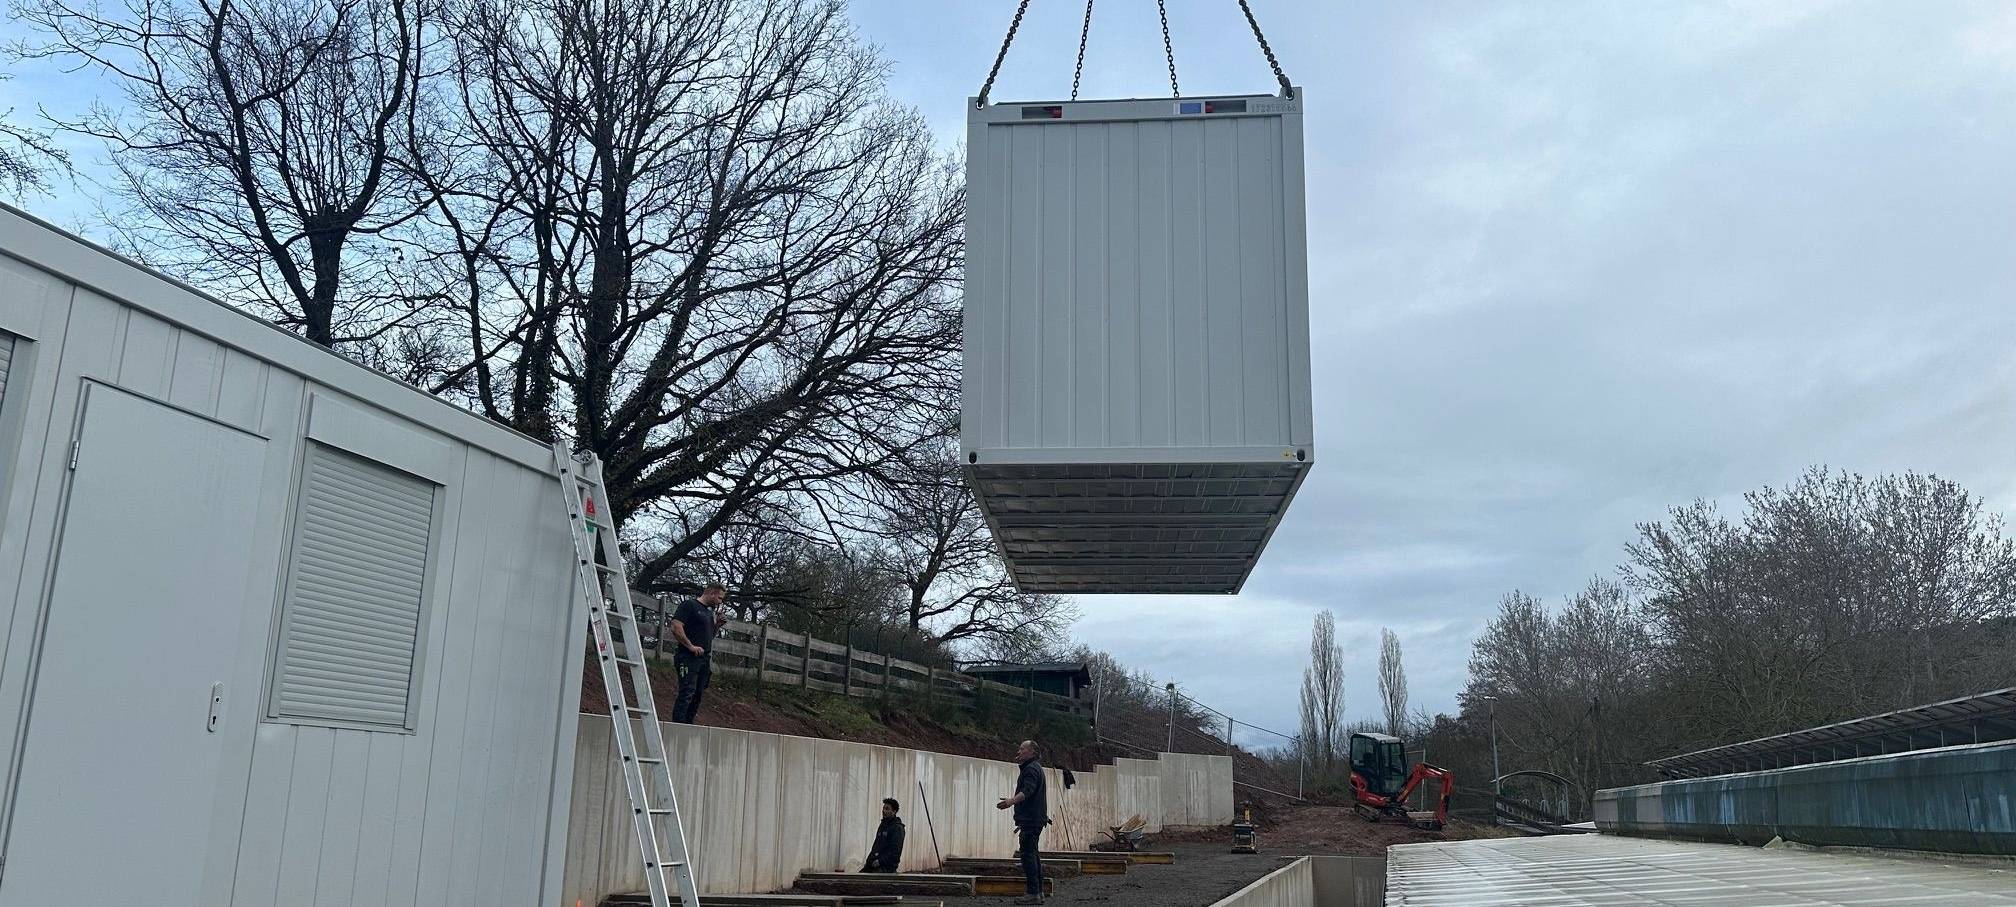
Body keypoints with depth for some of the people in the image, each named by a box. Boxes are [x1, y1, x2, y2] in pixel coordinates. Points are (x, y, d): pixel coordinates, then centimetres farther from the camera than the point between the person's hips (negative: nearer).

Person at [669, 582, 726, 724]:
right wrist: (691, 646, -17)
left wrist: (717, 624, 10)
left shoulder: (710, 611, 21)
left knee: (697, 696, 8)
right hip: (688, 658, -8)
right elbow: (676, 628, -16)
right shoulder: (689, 605, -5)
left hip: (704, 659, 9)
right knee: (687, 694, -13)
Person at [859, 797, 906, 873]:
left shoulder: (897, 828, -10)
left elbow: (895, 851, -18)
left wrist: (880, 861, -21)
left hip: (887, 866, -9)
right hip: (874, 864, 9)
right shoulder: (882, 825, 19)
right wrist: (868, 861, 14)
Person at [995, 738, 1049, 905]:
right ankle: (1039, 893, 18)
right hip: (1035, 819, 11)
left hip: (1031, 821, -11)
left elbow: (1027, 791, -29)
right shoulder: (1034, 767, 23)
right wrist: (1022, 821, 35)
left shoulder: (1031, 769, -11)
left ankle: (1033, 894, -15)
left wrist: (1011, 801, -46)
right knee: (1033, 854, 14)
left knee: (1028, 855, -12)